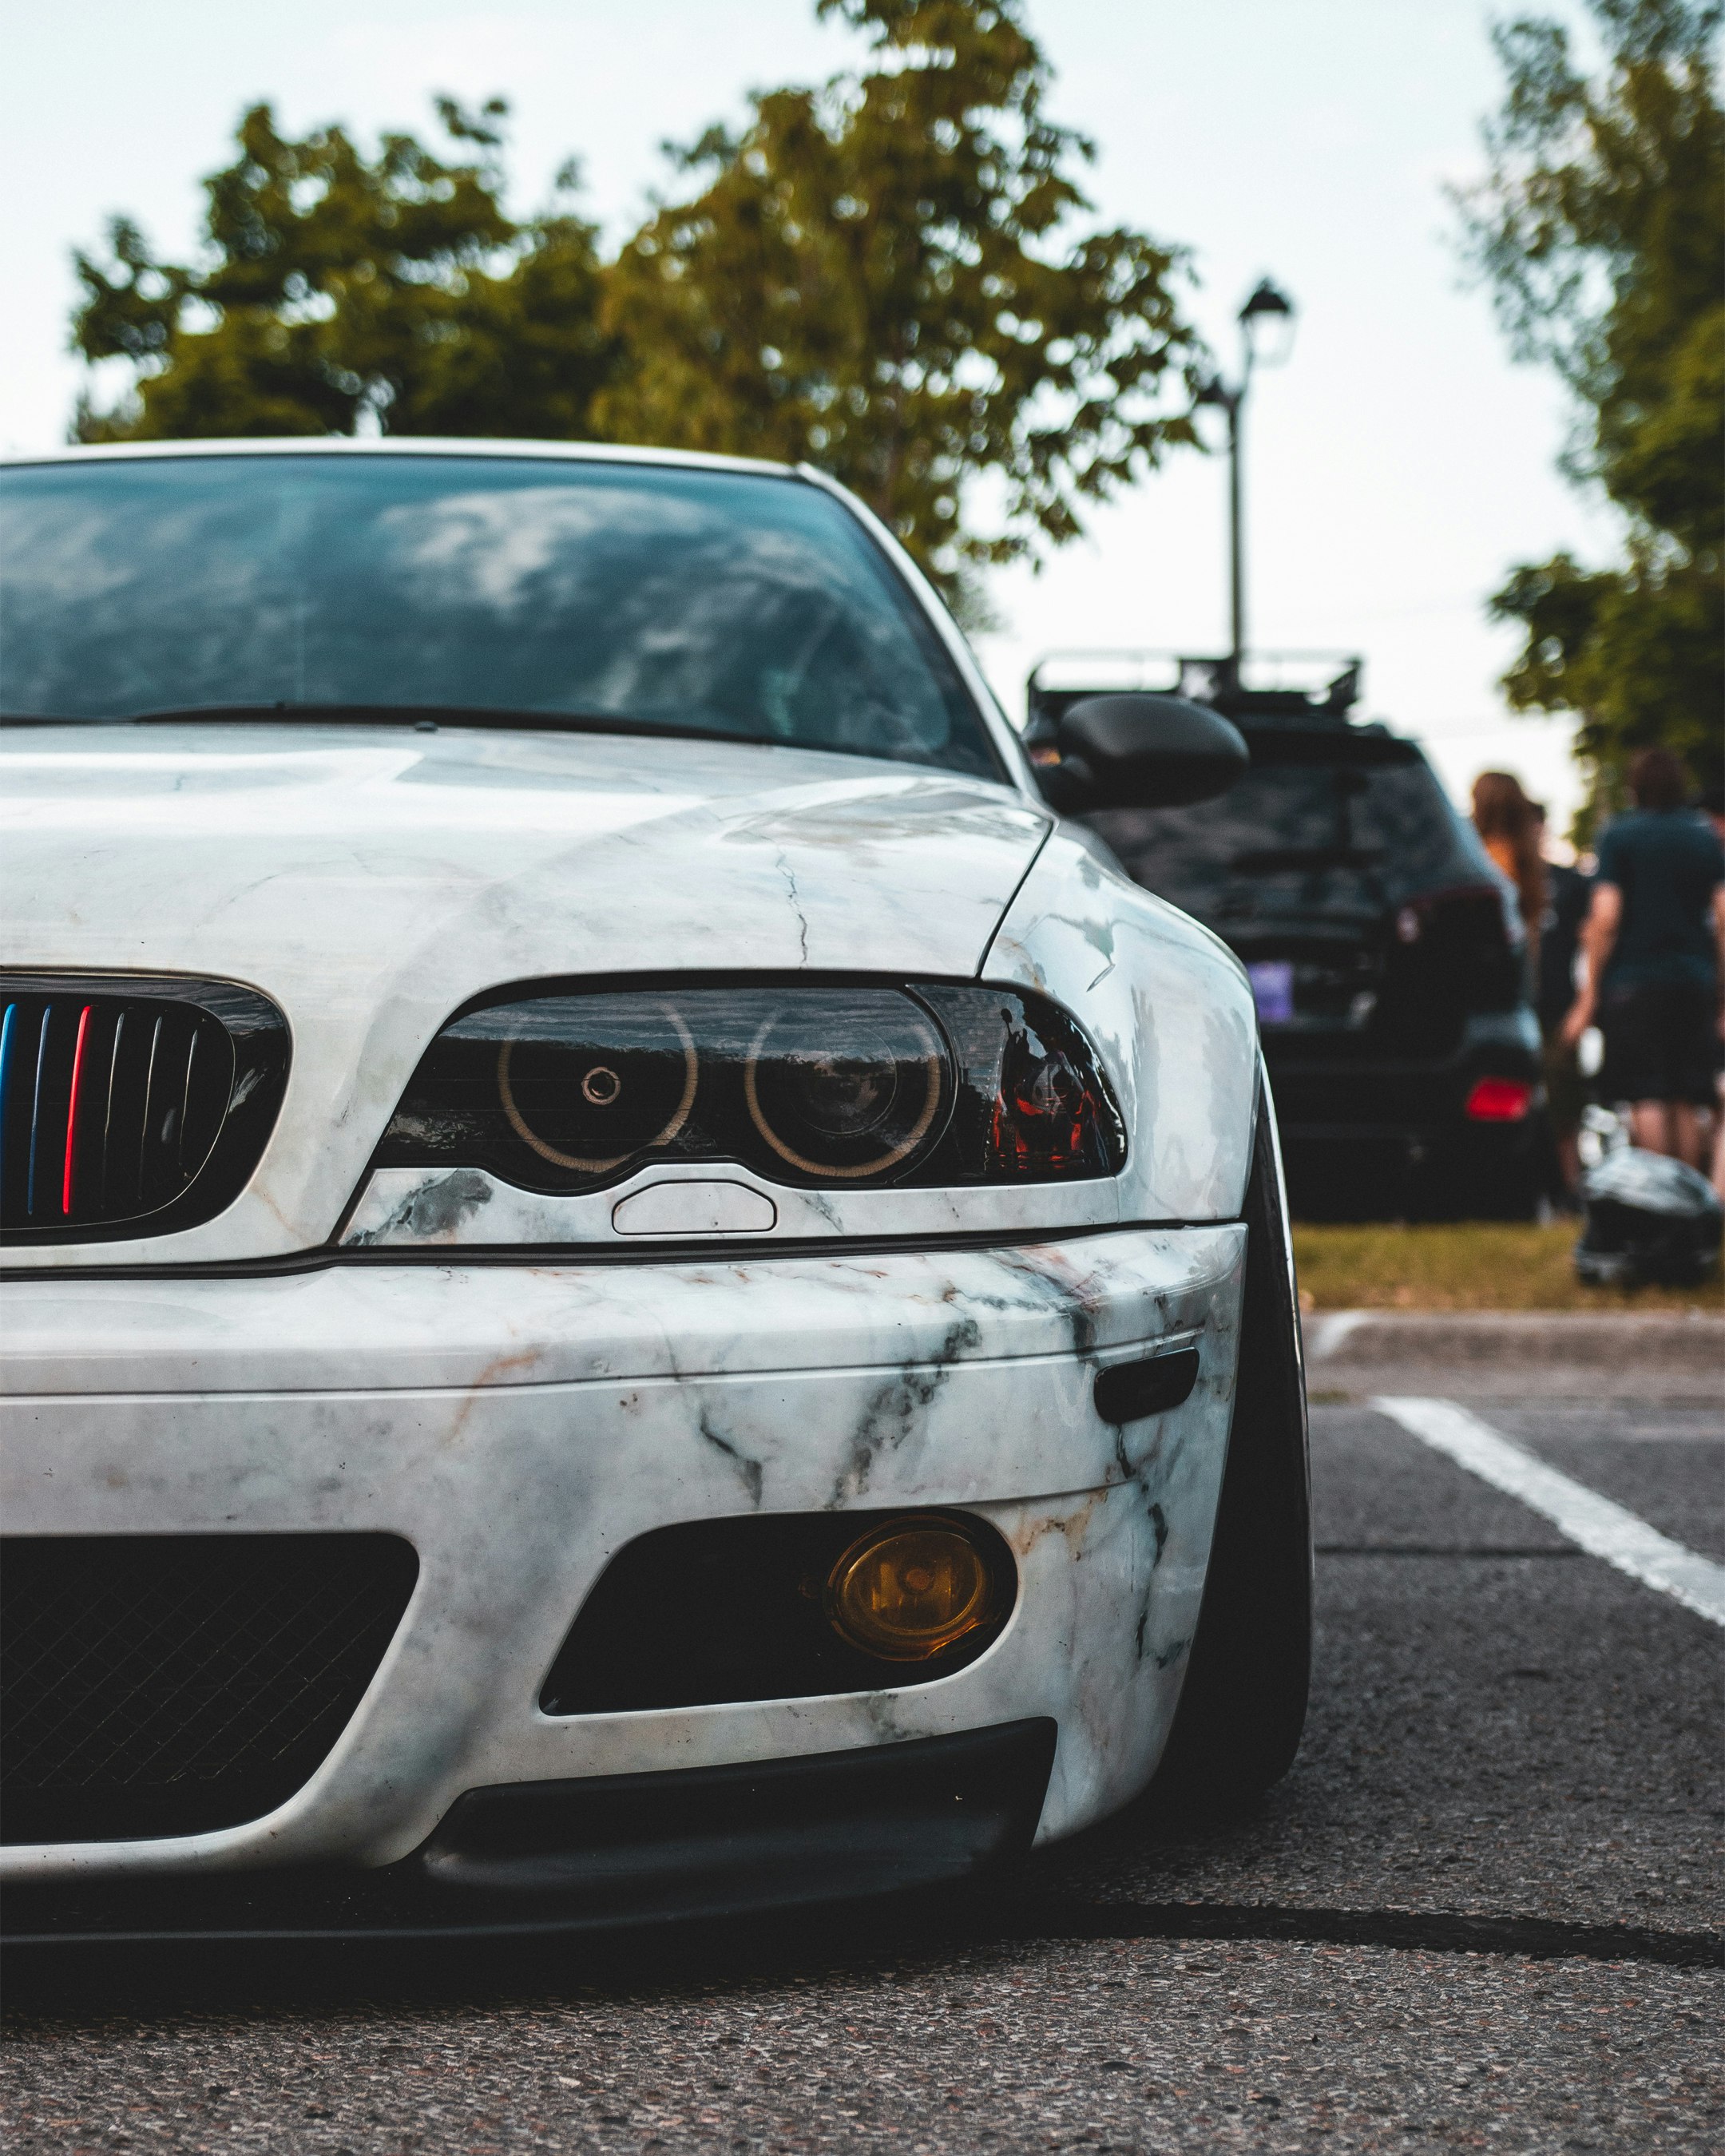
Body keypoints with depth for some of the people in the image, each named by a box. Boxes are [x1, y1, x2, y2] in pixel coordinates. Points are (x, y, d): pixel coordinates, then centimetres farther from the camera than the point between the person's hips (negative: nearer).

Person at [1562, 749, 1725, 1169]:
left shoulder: (1620, 835, -2)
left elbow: (1605, 917, -8)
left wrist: (1589, 996, -6)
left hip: (1635, 981, -4)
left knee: (1646, 1098, -6)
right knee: (1688, 1102, 7)